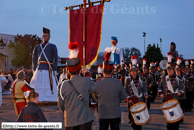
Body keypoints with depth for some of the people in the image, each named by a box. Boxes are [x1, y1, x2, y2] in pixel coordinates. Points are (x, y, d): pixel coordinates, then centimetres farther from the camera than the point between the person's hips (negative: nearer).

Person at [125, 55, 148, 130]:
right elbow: (126, 90, 5)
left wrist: (145, 94, -17)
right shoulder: (128, 80, 5)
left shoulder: (142, 79, 1)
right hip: (131, 101, 2)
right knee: (131, 117, 10)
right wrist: (128, 98, -9)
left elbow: (144, 89, 3)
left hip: (139, 101, -2)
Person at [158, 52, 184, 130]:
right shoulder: (164, 78, 8)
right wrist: (160, 93, -2)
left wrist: (180, 92, -21)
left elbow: (182, 88, -1)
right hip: (166, 101, 3)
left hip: (175, 100, -3)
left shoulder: (178, 78, 0)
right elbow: (160, 87, 15)